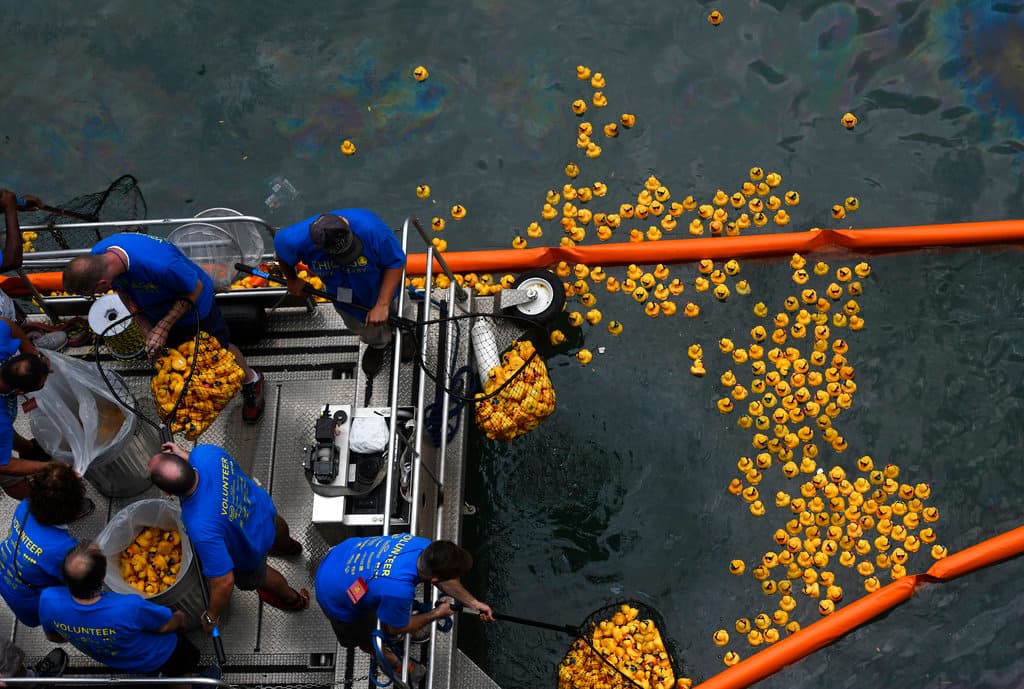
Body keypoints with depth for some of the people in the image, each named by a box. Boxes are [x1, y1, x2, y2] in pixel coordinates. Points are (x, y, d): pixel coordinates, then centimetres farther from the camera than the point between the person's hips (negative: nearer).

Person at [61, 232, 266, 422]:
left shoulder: (160, 265, -49)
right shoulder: (97, 256, -28)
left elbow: (194, 289, -28)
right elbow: (124, 292, -8)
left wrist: (163, 327, -29)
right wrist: (147, 330, -17)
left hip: (194, 303, -5)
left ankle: (251, 380, 44)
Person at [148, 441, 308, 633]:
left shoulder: (201, 528, -51)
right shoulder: (206, 452, -36)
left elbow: (224, 582, -39)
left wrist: (211, 617, -22)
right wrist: (186, 457, -4)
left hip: (249, 554, -5)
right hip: (264, 507, 5)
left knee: (257, 577, 33)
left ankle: (293, 599, 65)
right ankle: (288, 546, 79)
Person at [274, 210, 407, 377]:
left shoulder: (371, 228, -45)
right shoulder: (297, 240, -37)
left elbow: (397, 263, -30)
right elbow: (281, 249, -11)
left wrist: (382, 305, -34)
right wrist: (292, 280, 6)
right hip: (346, 299, 2)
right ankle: (377, 345, 66)